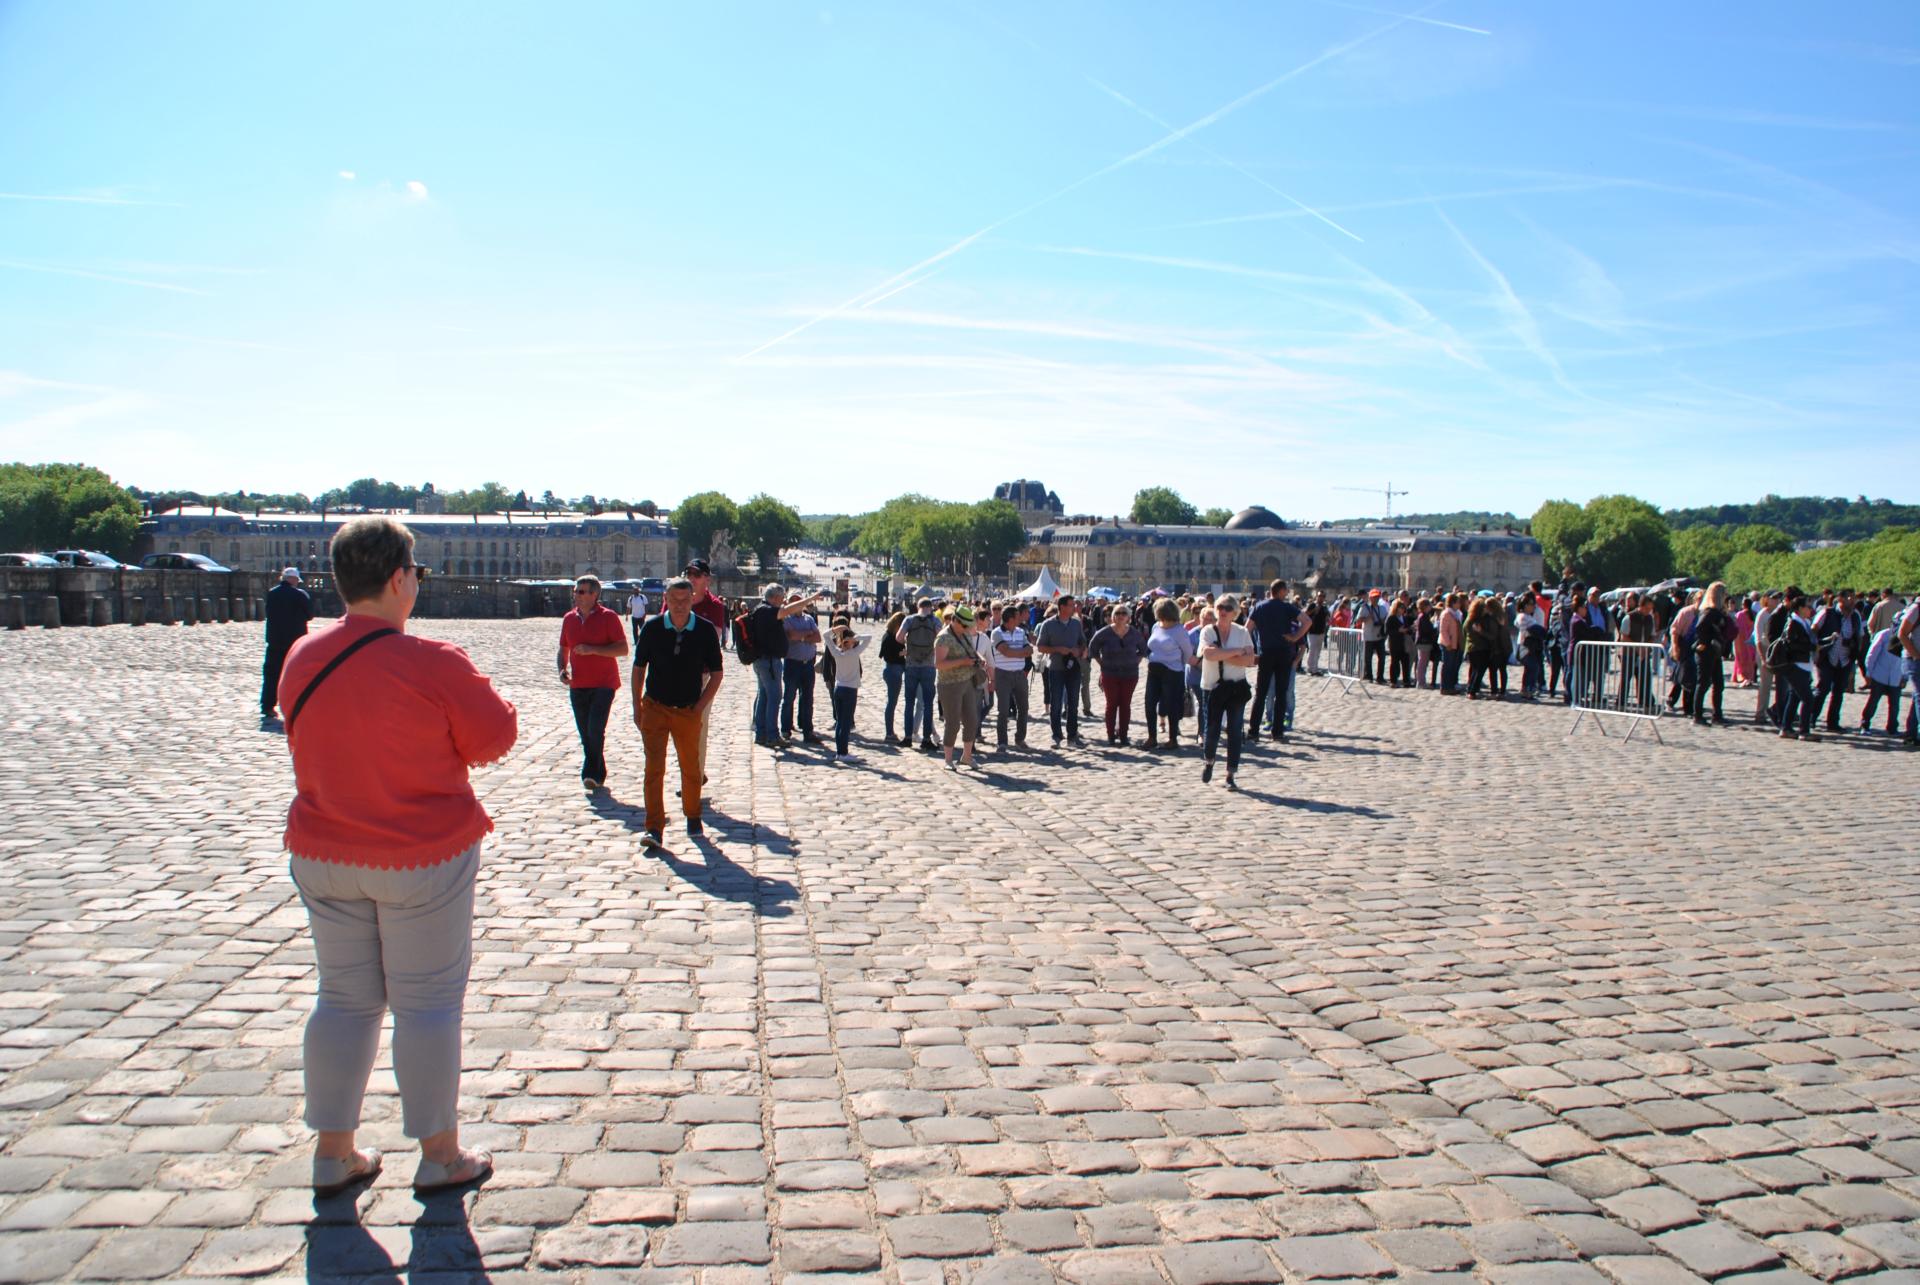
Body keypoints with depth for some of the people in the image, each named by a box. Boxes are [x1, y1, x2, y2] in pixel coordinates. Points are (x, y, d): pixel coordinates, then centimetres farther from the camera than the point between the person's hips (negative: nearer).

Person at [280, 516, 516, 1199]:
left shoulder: (302, 658, -1)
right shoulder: (434, 663, -20)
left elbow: (308, 743, 14)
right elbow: (496, 736, -10)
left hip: (325, 856, 6)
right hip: (425, 858, -5)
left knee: (343, 998, 17)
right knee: (427, 1001, 6)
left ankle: (332, 1154, 26)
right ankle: (439, 1156, 19)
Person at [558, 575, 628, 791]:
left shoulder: (608, 617, -6)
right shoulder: (569, 619, 9)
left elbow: (623, 649, -10)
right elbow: (563, 649, 19)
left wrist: (592, 649, -19)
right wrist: (562, 669, 0)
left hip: (603, 684, -5)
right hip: (577, 685, 5)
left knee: (595, 729, -16)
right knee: (585, 734, 9)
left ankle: (591, 773, -5)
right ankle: (598, 776, 20)